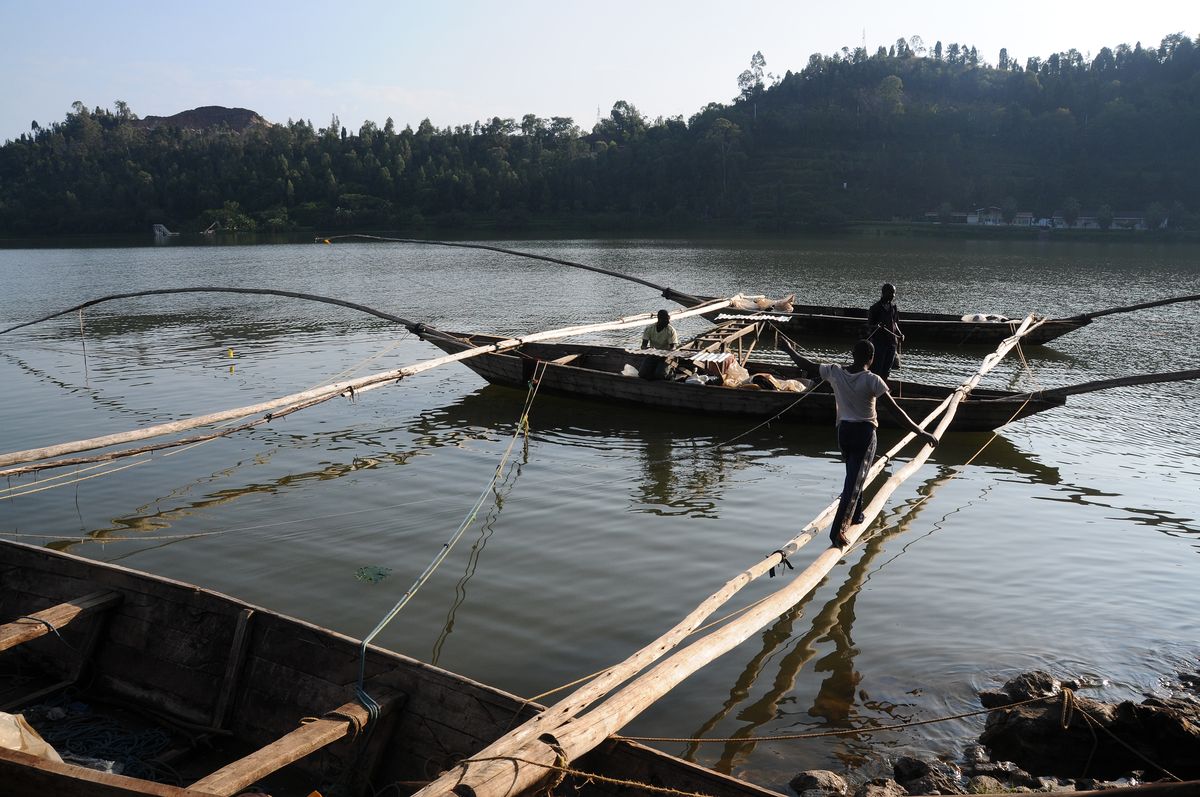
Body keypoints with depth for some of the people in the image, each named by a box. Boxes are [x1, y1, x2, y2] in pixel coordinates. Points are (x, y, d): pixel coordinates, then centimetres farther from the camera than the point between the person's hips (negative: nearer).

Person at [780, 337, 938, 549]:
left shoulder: (835, 373, -4)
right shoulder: (872, 380, -15)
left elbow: (807, 365, 7)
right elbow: (895, 410, -18)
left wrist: (789, 349, 24)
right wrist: (921, 433, -16)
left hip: (843, 430, 5)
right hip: (865, 432, -5)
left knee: (853, 476, 26)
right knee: (855, 481, -6)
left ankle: (855, 515, 41)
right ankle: (838, 529, -15)